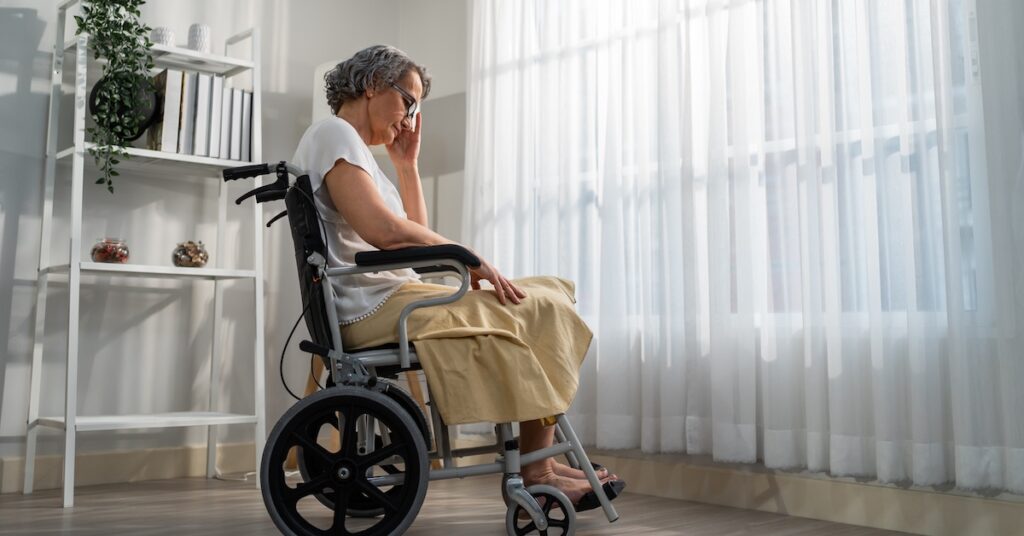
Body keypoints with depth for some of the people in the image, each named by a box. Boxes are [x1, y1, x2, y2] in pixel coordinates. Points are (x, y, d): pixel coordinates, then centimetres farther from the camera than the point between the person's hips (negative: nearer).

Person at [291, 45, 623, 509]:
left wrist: (406, 163, 16)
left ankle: (539, 460, -3)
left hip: (385, 301, 10)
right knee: (541, 313, -10)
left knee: (544, 301, 5)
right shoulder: (334, 133, -7)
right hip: (374, 307, -10)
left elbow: (415, 234, 23)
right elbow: (381, 229, -24)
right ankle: (536, 473, -6)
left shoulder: (349, 144, 24)